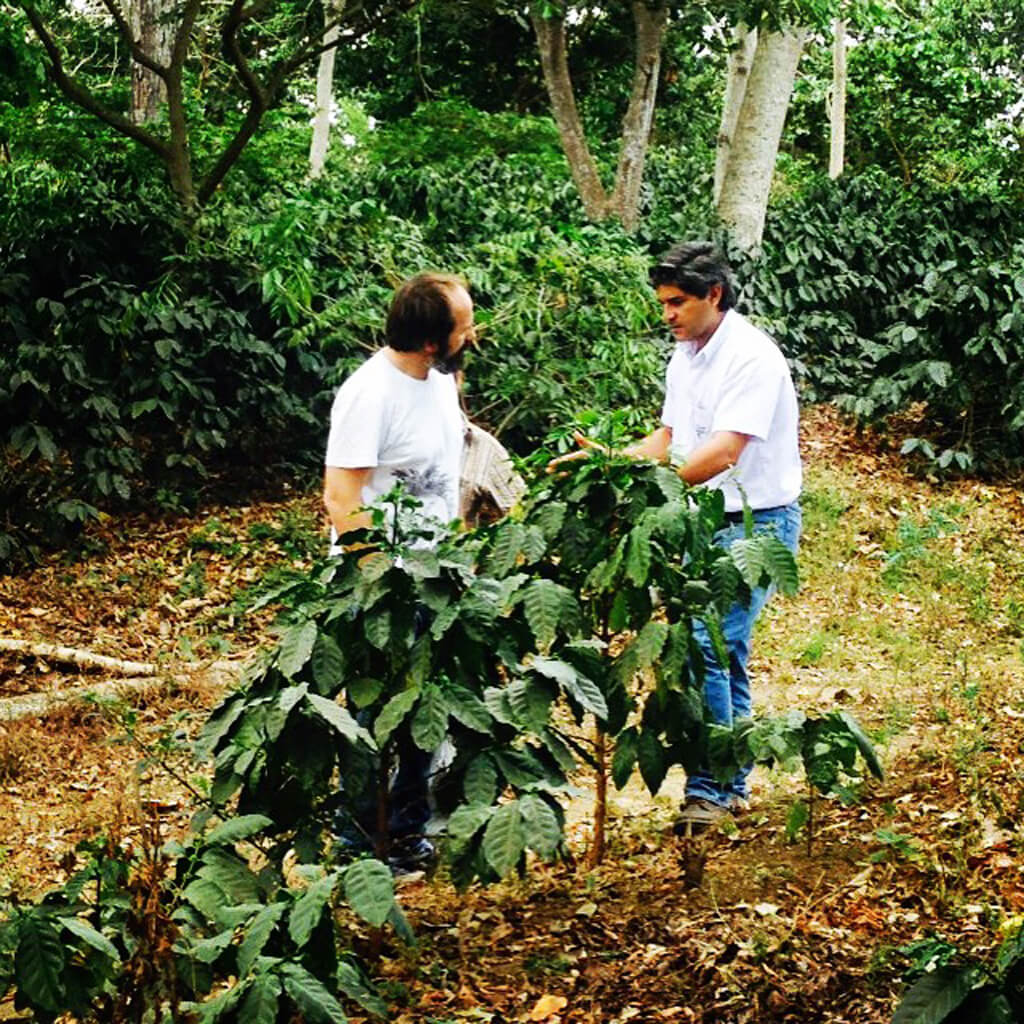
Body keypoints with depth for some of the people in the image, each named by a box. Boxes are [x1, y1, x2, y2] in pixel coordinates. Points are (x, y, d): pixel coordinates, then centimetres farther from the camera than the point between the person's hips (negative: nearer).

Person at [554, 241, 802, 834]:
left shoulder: (751, 357, -18)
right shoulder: (686, 355, 10)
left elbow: (722, 452, -28)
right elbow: (669, 439, 17)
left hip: (758, 523, -9)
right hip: (712, 523, 9)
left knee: (705, 645, -17)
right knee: (724, 651, 13)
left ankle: (707, 791, -11)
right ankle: (732, 787, 22)